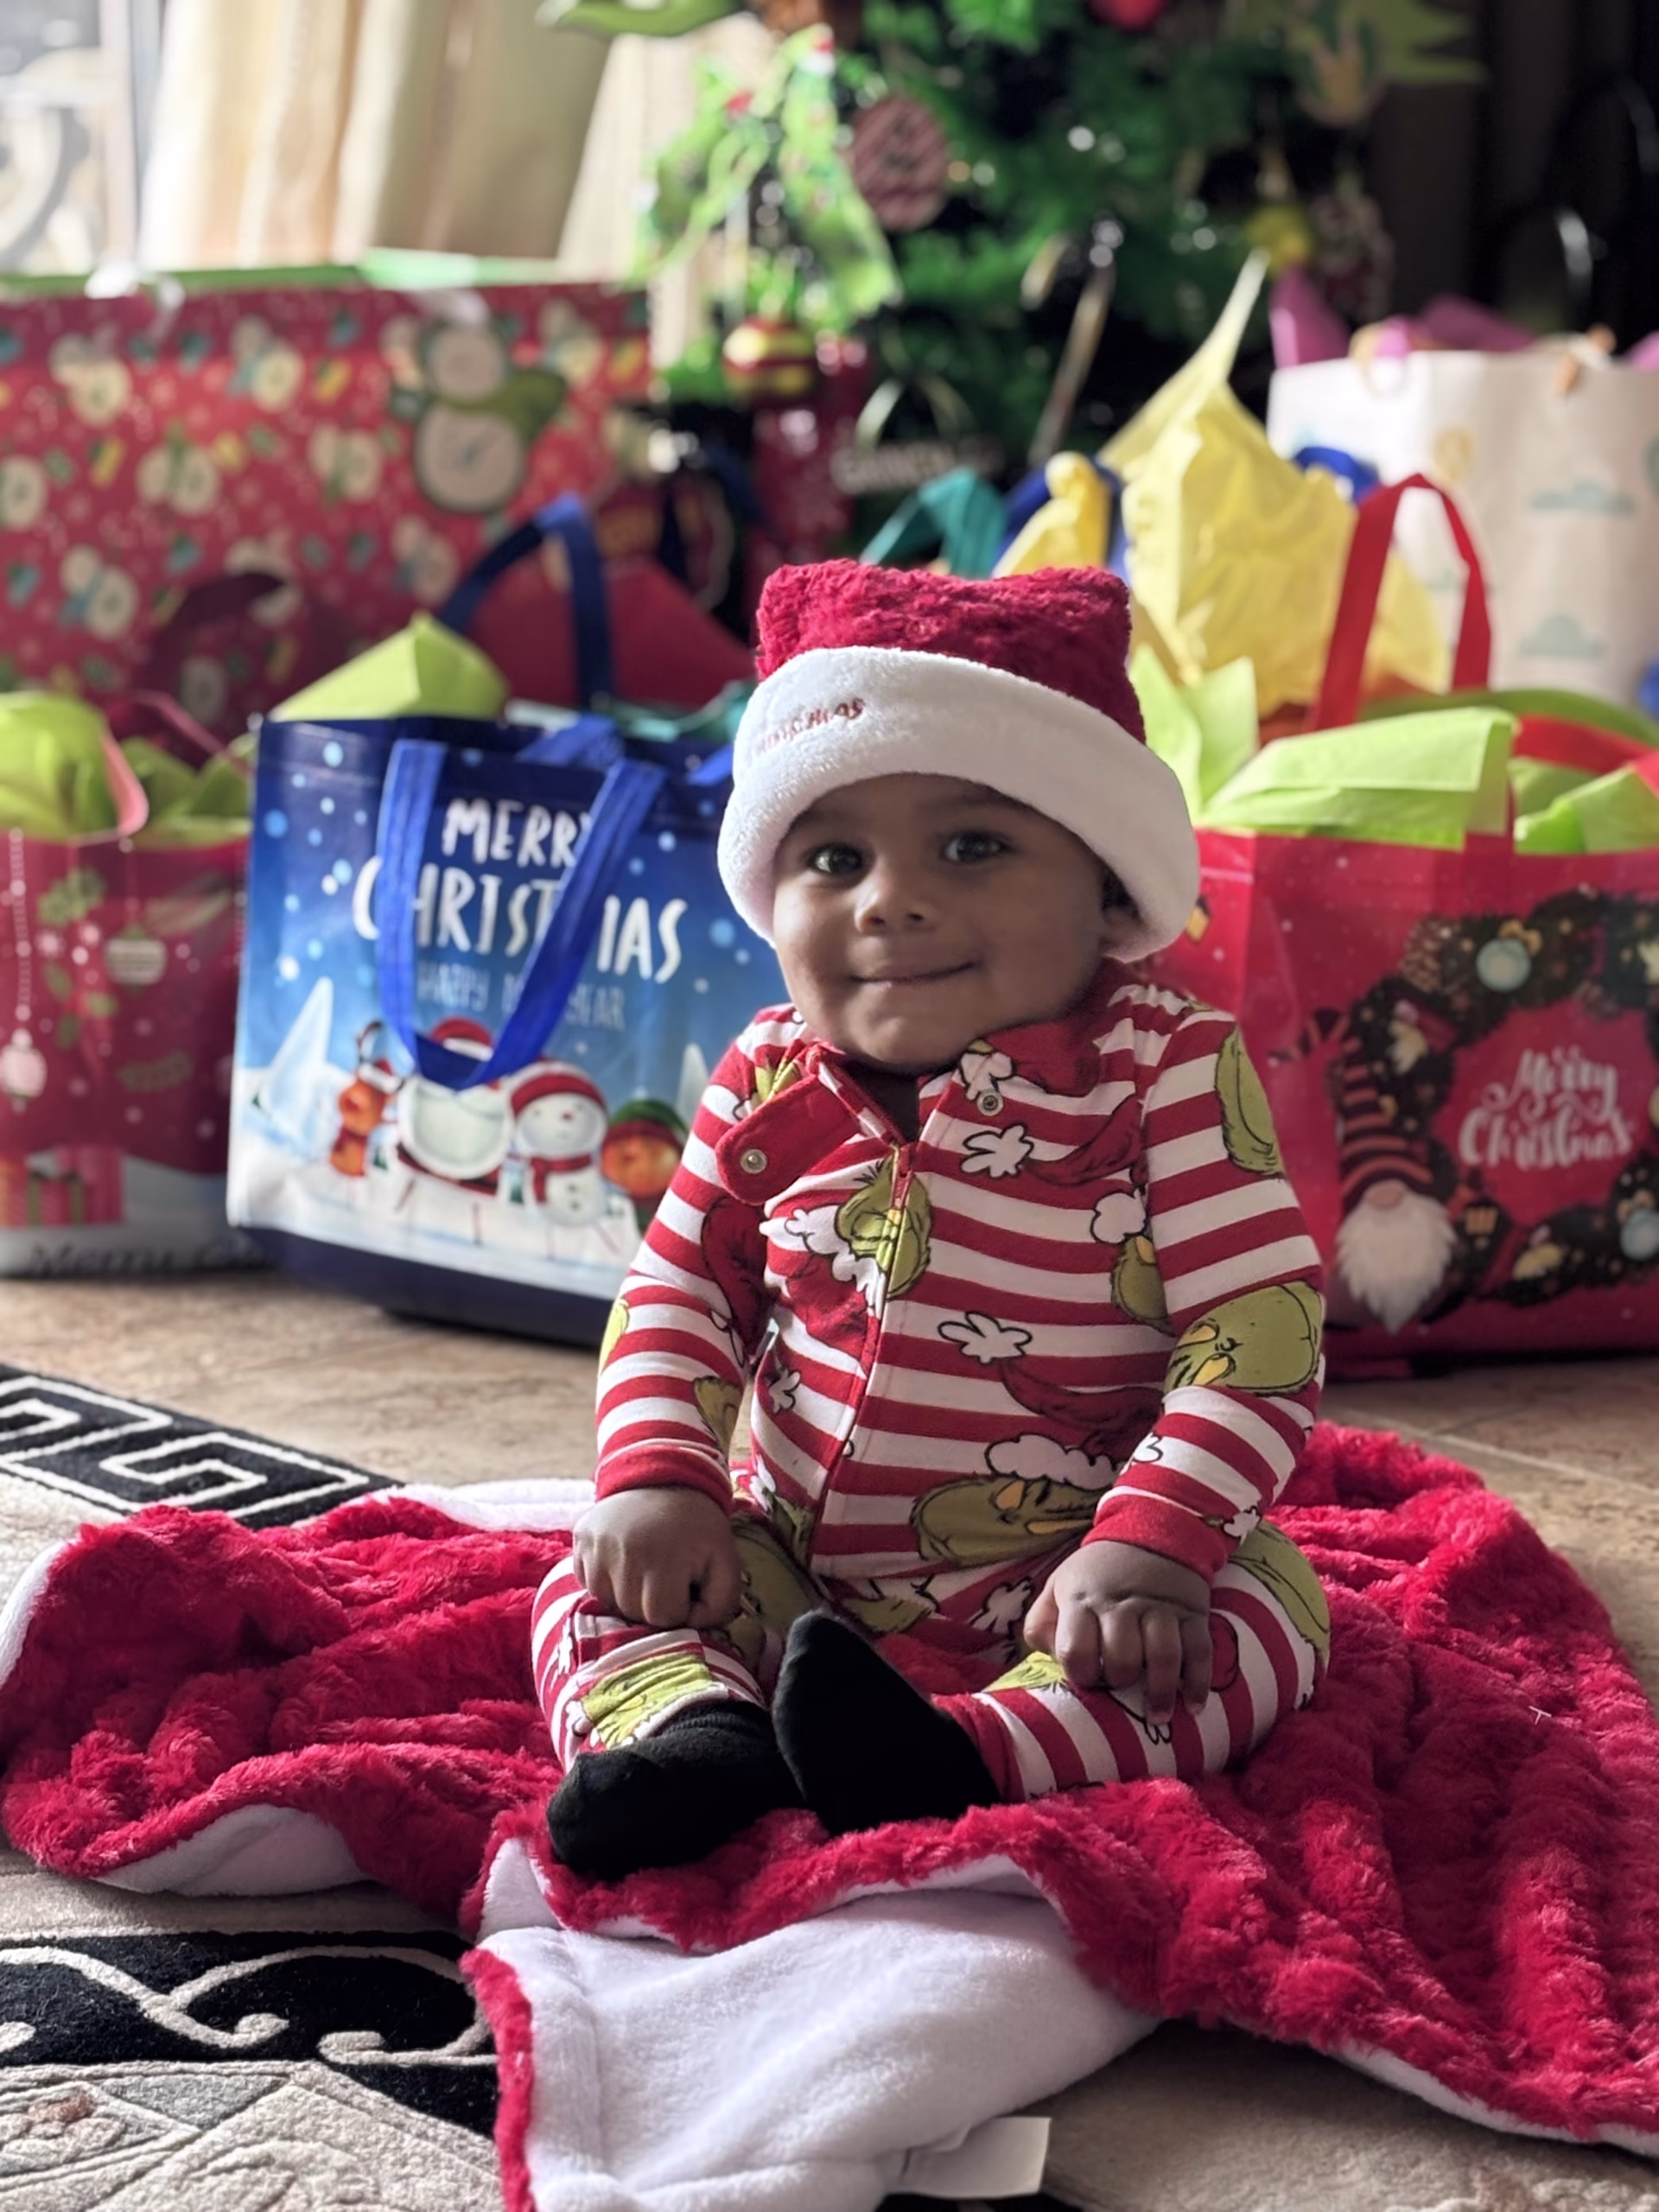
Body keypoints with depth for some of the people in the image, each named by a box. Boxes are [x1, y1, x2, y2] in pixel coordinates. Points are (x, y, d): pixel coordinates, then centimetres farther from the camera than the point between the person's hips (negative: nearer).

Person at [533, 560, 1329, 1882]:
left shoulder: (1167, 1073, -10)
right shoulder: (771, 1087, 2)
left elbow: (1259, 1327, -15)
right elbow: (679, 1291, 9)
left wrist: (1150, 1548, -28)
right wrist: (658, 1476, -10)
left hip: (1057, 1592, -3)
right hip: (788, 1571, 4)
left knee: (1265, 1615, -27)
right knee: (597, 1592, -11)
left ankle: (967, 1752, -48)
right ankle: (691, 1734, -40)